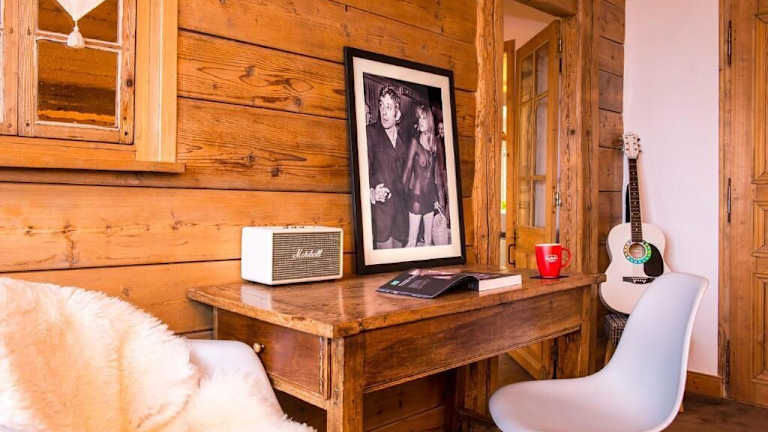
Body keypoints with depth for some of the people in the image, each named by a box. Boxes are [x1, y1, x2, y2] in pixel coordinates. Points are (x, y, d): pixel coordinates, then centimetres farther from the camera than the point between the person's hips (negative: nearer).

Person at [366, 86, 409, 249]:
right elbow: (365, 168, -7)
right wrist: (371, 192, -22)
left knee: (399, 247, 9)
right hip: (380, 203, -5)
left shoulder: (402, 136, 13)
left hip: (400, 203, 5)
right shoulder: (370, 132, -3)